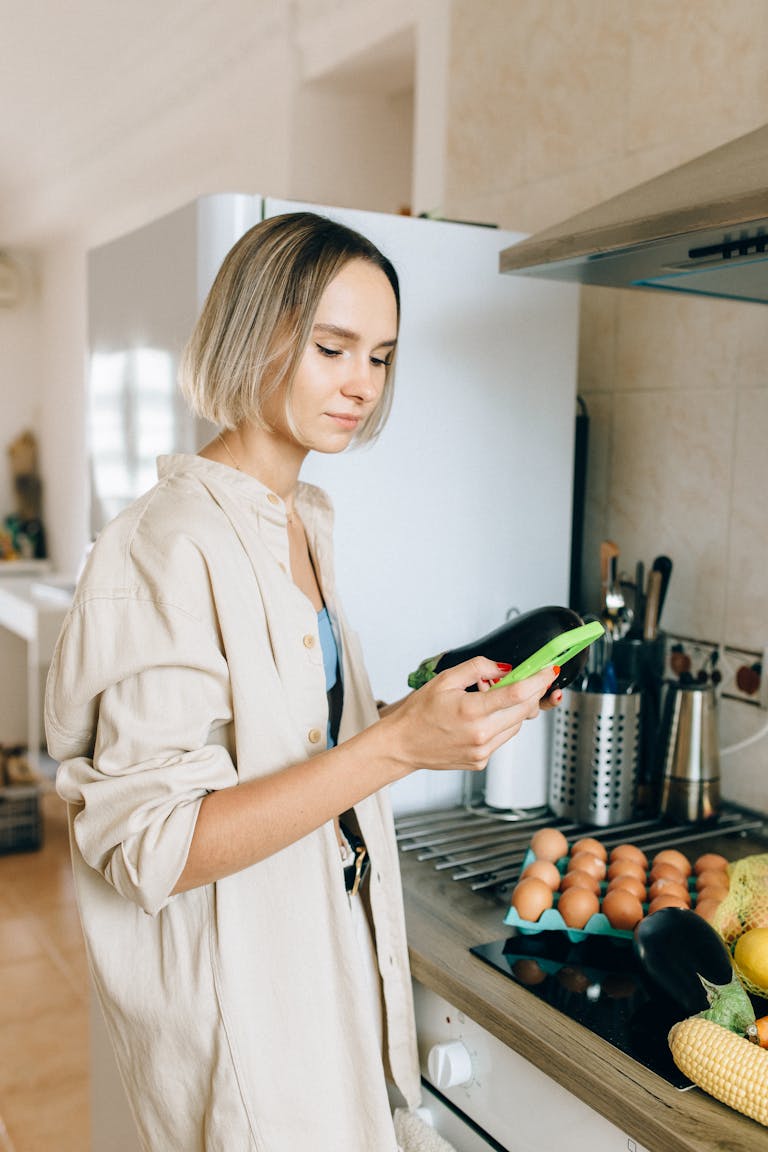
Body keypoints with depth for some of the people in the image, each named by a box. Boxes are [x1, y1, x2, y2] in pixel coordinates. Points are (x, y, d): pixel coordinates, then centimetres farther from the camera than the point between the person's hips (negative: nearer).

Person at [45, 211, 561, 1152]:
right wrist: (393, 744, -31)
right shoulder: (170, 545, -22)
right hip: (236, 993, -8)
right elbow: (151, 848, -25)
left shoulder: (301, 521, 5)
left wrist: (444, 715, -3)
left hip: (328, 952, 8)